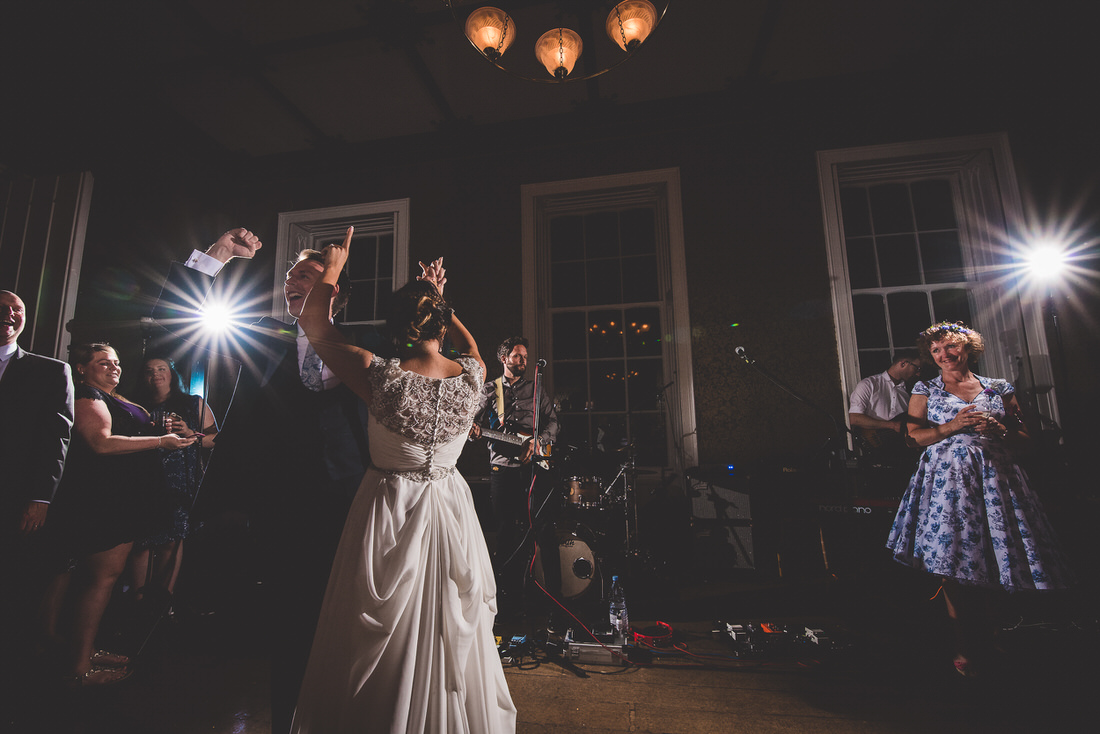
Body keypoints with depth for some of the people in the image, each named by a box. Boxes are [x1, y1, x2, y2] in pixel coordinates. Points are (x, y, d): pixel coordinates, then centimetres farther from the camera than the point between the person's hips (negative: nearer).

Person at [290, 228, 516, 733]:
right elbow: (467, 343, 14)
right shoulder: (471, 376, -13)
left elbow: (313, 324, -5)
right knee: (451, 629, 23)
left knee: (382, 637, 19)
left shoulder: (381, 375, -21)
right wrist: (439, 300, 16)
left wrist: (332, 269, 6)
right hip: (449, 508, 4)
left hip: (389, 506, -3)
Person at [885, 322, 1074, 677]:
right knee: (953, 562, -6)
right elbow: (915, 435, 2)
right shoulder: (925, 390, 9)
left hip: (994, 478, 2)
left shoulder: (1000, 389, 13)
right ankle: (969, 646, 8)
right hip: (947, 479, -2)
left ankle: (980, 641, 21)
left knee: (991, 554, 0)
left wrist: (998, 429, -7)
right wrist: (953, 426, -11)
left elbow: (1024, 438, 13)